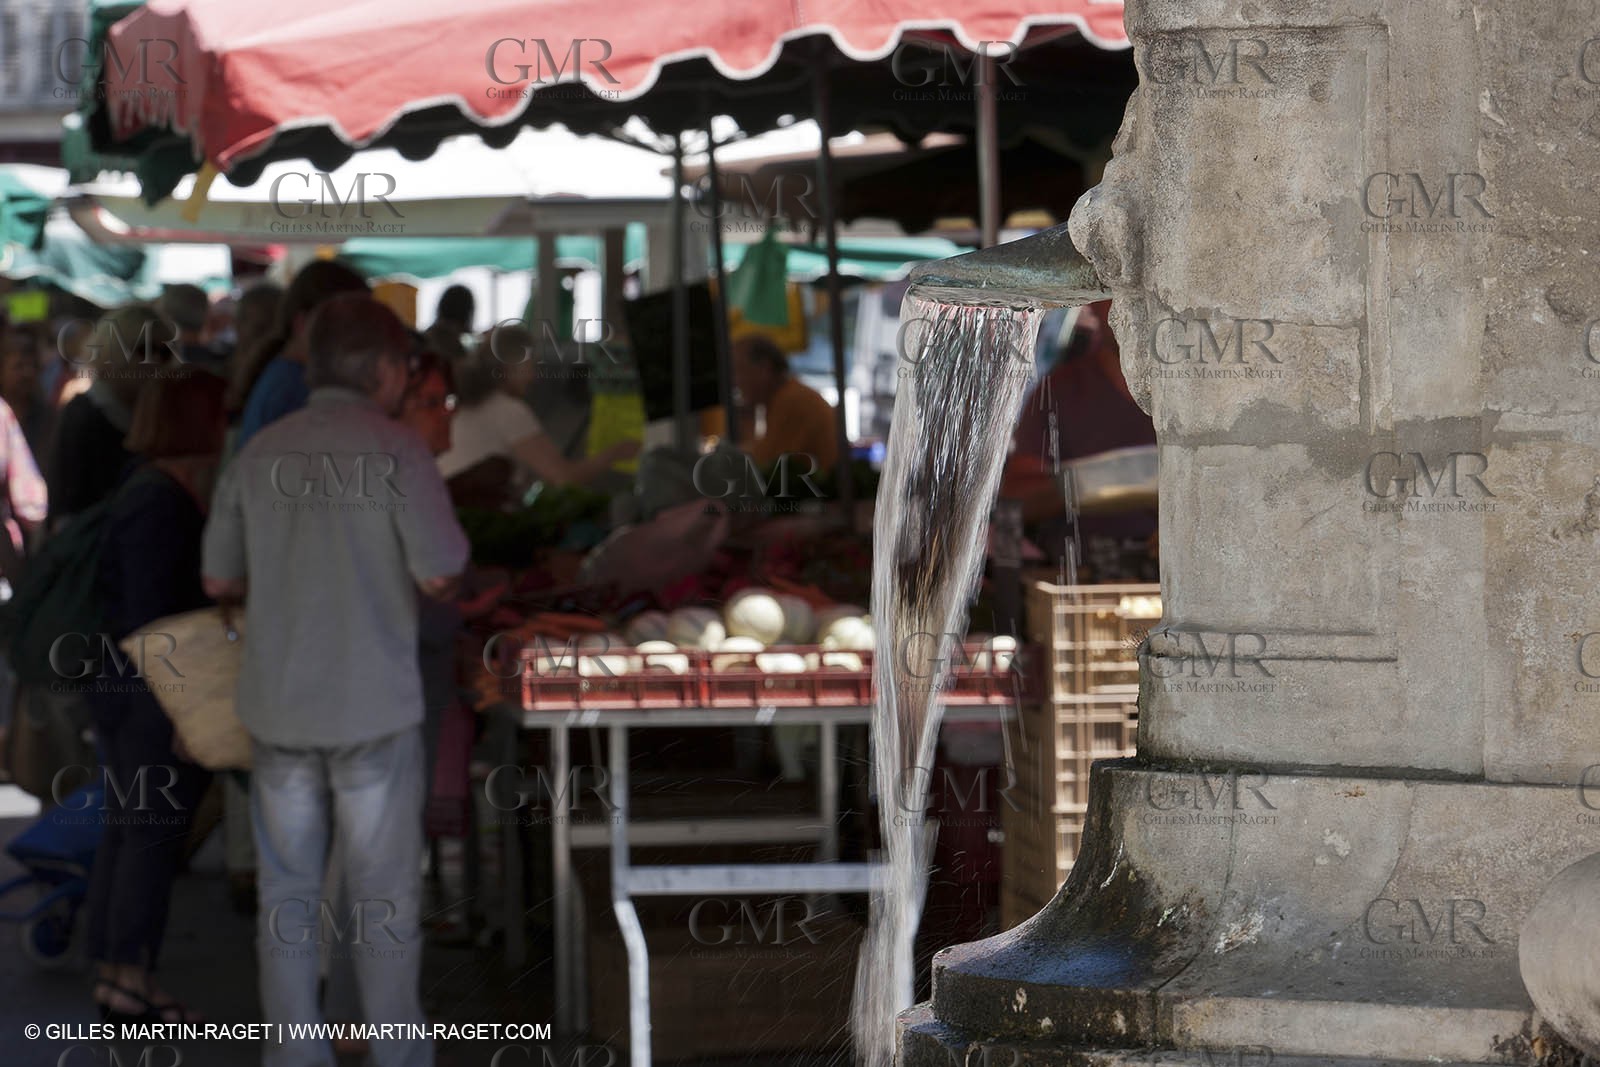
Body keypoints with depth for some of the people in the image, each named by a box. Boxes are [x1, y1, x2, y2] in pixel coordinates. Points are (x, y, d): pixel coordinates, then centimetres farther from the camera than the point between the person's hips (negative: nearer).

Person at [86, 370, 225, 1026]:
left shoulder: (149, 490, 12)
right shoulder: (164, 502, -18)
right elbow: (149, 617, -22)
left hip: (123, 686, 10)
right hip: (157, 689, -10)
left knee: (126, 832, 14)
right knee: (153, 836, -5)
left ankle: (112, 973, 20)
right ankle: (133, 981, -1)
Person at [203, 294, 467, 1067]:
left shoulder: (260, 454, 4)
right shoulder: (395, 451, -10)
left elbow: (219, 580, 9)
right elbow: (438, 574, -14)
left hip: (278, 706, 4)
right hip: (373, 708, -4)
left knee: (287, 895, 10)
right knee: (384, 897, 7)